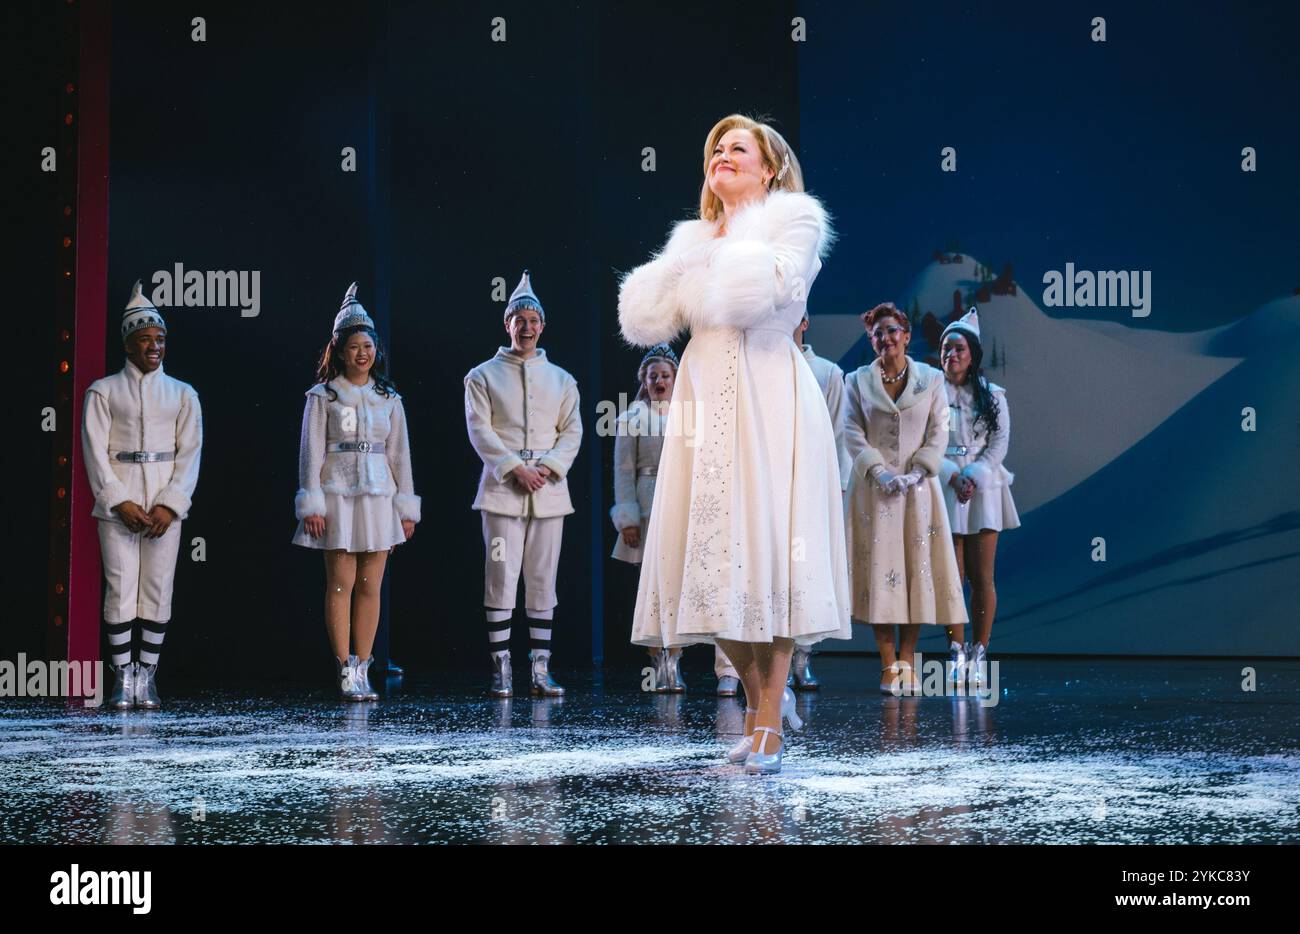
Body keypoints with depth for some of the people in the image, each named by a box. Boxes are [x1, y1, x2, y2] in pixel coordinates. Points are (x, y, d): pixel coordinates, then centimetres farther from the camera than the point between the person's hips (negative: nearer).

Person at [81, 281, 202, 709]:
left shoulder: (183, 395, 11)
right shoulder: (103, 392, 7)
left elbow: (190, 452, 4)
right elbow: (95, 451, -1)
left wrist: (170, 505, -9)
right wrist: (120, 502, -11)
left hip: (165, 505, 2)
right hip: (117, 504, -1)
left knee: (158, 591, 0)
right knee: (120, 590, -4)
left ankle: (147, 676, 7)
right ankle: (123, 678, 3)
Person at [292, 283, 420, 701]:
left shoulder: (389, 399, 11)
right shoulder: (323, 396, 1)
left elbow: (399, 454, 11)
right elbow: (310, 452, -2)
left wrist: (407, 507, 7)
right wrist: (311, 505, -9)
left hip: (379, 497, 3)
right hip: (338, 495, -3)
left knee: (371, 586, 2)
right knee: (341, 584, -4)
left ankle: (362, 669, 7)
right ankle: (346, 671, -2)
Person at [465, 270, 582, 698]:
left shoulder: (561, 380, 16)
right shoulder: (483, 376, 7)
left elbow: (572, 432, 9)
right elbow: (480, 430, -3)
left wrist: (548, 467, -9)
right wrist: (516, 468, -14)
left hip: (549, 490, 3)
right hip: (503, 489, -3)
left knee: (543, 581, 2)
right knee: (501, 578, -7)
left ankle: (540, 670, 4)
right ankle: (501, 670, -4)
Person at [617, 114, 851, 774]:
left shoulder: (794, 220, 5)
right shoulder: (693, 239, 22)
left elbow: (771, 285, -15)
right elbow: (644, 321, 12)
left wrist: (713, 268, 0)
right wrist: (683, 267, 5)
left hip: (769, 402, -6)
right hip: (704, 401, 6)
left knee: (767, 546, -10)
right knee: (710, 550, 2)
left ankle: (767, 727, -8)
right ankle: (762, 694, 19)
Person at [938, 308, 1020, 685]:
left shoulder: (992, 396, 9)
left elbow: (999, 442, 3)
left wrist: (974, 477, -10)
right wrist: (952, 477, -12)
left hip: (983, 490, 1)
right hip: (943, 490, -1)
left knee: (982, 576, -2)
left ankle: (979, 652, 2)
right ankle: (956, 651, 0)